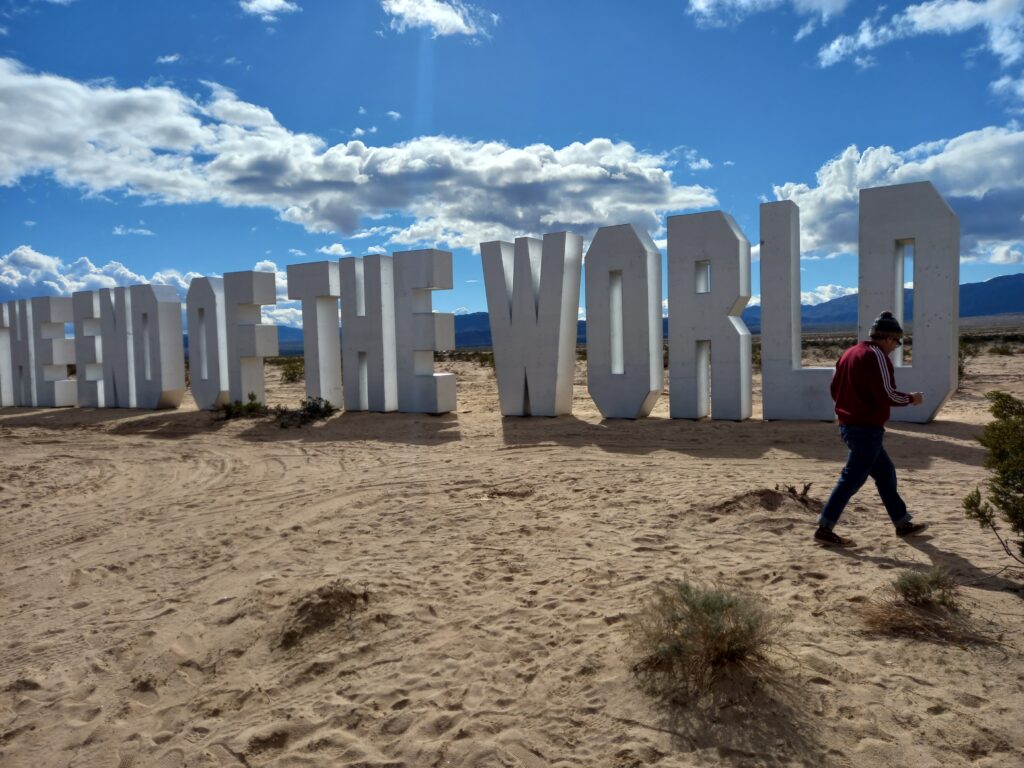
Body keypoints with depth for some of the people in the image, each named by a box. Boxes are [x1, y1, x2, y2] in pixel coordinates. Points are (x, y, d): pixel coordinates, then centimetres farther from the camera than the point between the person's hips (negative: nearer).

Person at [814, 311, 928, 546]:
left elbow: (835, 389, 17)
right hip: (867, 429, -10)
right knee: (852, 479, -5)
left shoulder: (850, 353, 13)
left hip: (848, 425, 10)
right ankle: (824, 529, -2)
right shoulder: (876, 355, -13)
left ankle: (902, 523, 30)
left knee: (885, 472, 19)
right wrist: (911, 398, -2)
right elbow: (886, 394, -19)